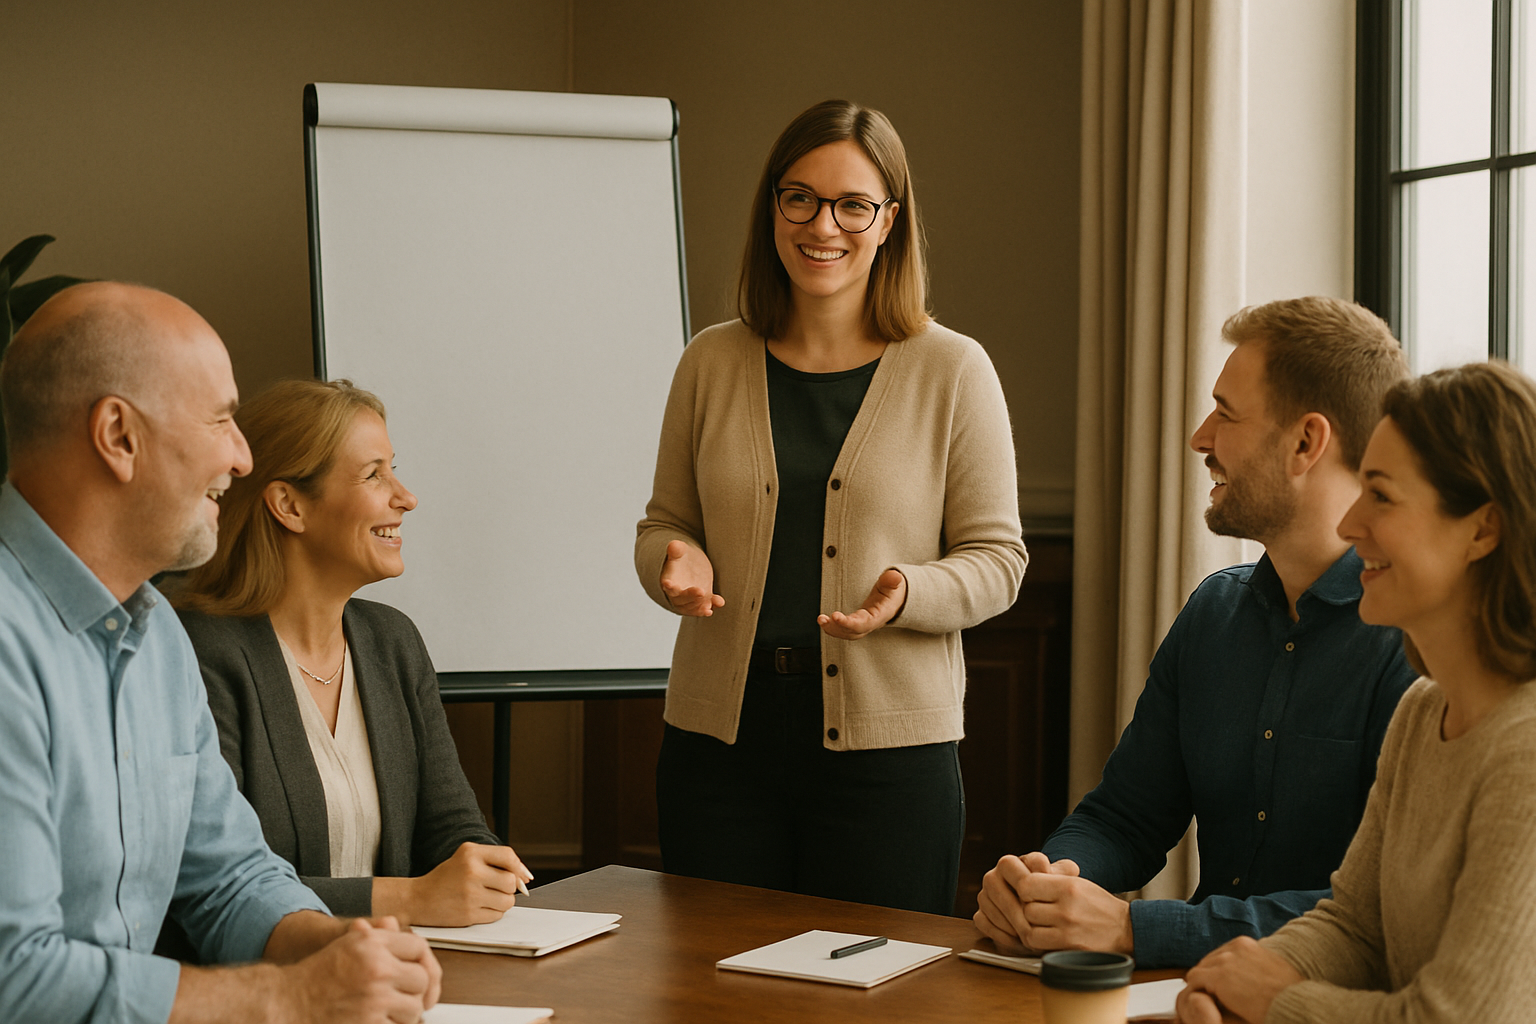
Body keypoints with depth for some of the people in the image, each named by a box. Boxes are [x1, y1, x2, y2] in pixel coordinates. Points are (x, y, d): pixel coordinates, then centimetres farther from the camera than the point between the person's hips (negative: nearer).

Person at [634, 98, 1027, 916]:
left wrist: (907, 594, -18)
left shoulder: (953, 372, -1)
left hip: (889, 748, -2)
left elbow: (997, 558, 1)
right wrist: (675, 564, -8)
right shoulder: (712, 364, 7)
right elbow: (664, 522, 15)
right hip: (719, 735, 2)